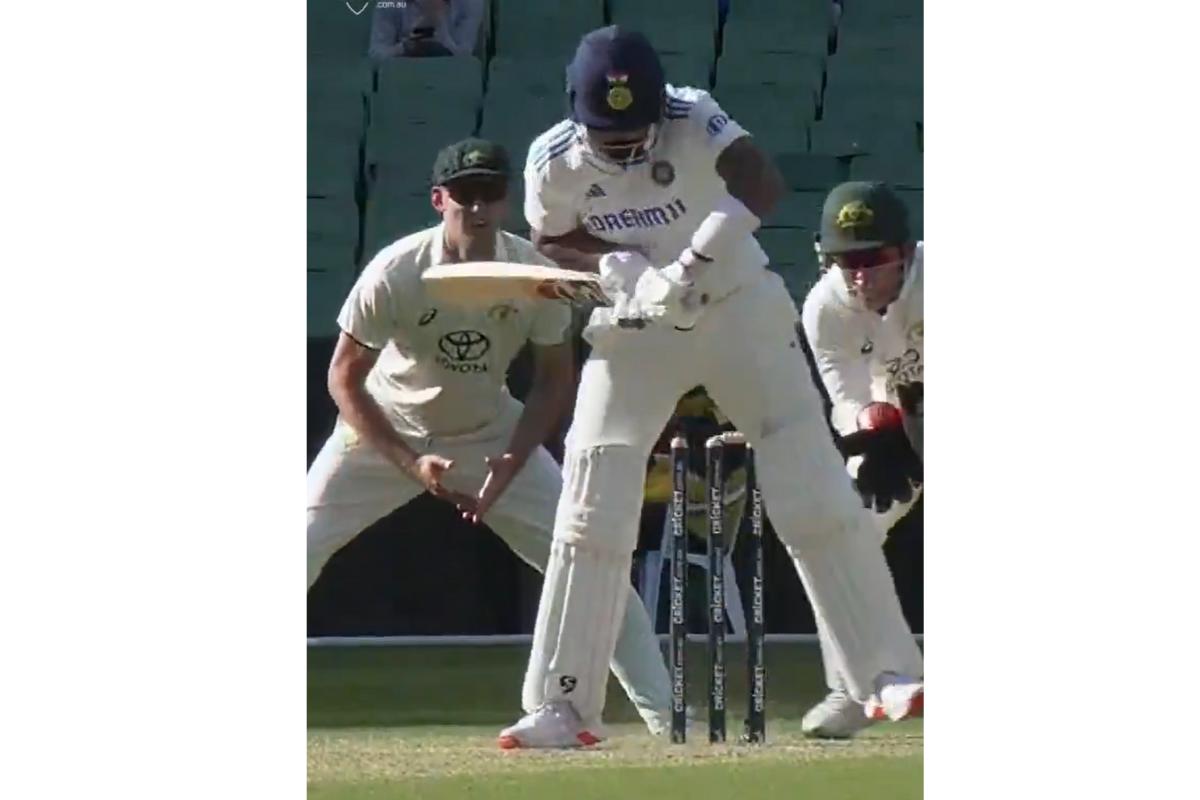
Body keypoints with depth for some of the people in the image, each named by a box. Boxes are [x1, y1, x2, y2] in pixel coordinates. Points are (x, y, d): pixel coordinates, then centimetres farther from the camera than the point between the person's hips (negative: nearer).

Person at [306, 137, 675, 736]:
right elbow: (344, 378, -18)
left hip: (491, 434, 1)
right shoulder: (394, 273, -25)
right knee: (302, 546, -16)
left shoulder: (534, 273, -19)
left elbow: (555, 378, -5)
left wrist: (513, 461, -20)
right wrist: (410, 465, -26)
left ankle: (666, 713, -2)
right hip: (385, 434, -1)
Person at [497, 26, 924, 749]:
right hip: (637, 330, 2)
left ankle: (891, 671, -2)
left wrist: (694, 262, -53)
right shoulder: (554, 162, -15)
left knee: (818, 492, -8)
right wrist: (617, 265, -18)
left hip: (738, 309, -2)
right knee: (592, 513, -6)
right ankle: (562, 706, 0)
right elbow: (552, 242, 3)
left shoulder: (693, 120, -24)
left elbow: (762, 184, -40)